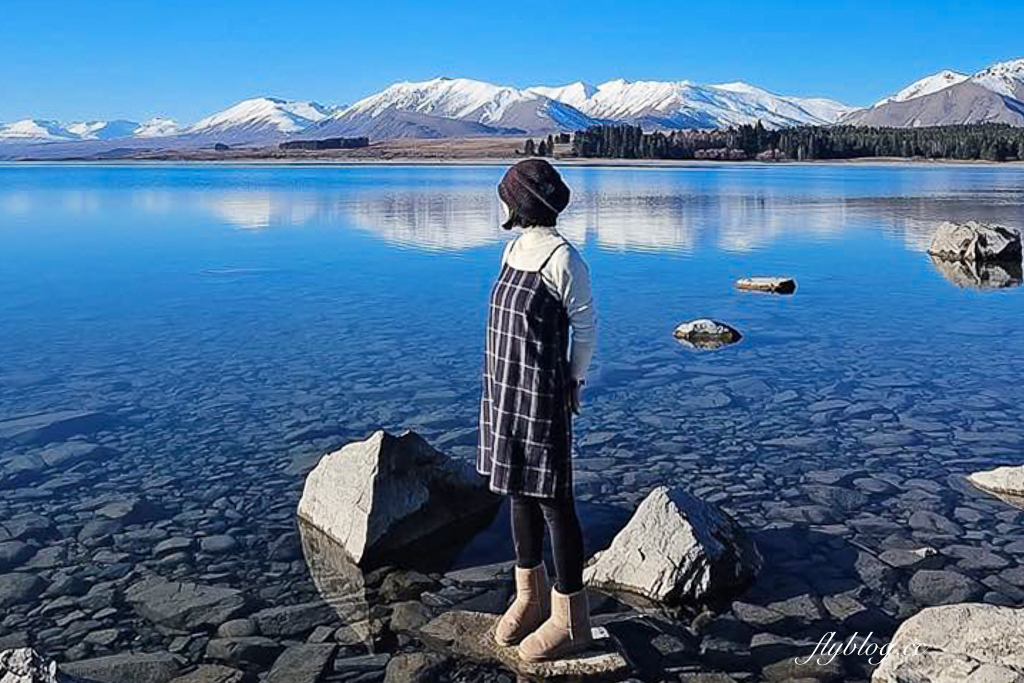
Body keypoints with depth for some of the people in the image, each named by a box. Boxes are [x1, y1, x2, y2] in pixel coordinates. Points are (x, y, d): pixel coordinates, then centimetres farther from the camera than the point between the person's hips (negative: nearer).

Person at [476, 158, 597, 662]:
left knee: (552, 500, 1)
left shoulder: (562, 258, -17)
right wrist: (501, 381, 13)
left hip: (541, 398, -8)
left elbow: (585, 327, -9)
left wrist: (573, 384, -3)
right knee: (519, 492, 17)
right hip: (505, 392, 8)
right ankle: (531, 596, 35)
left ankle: (570, 619, 15)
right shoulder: (513, 249, 8)